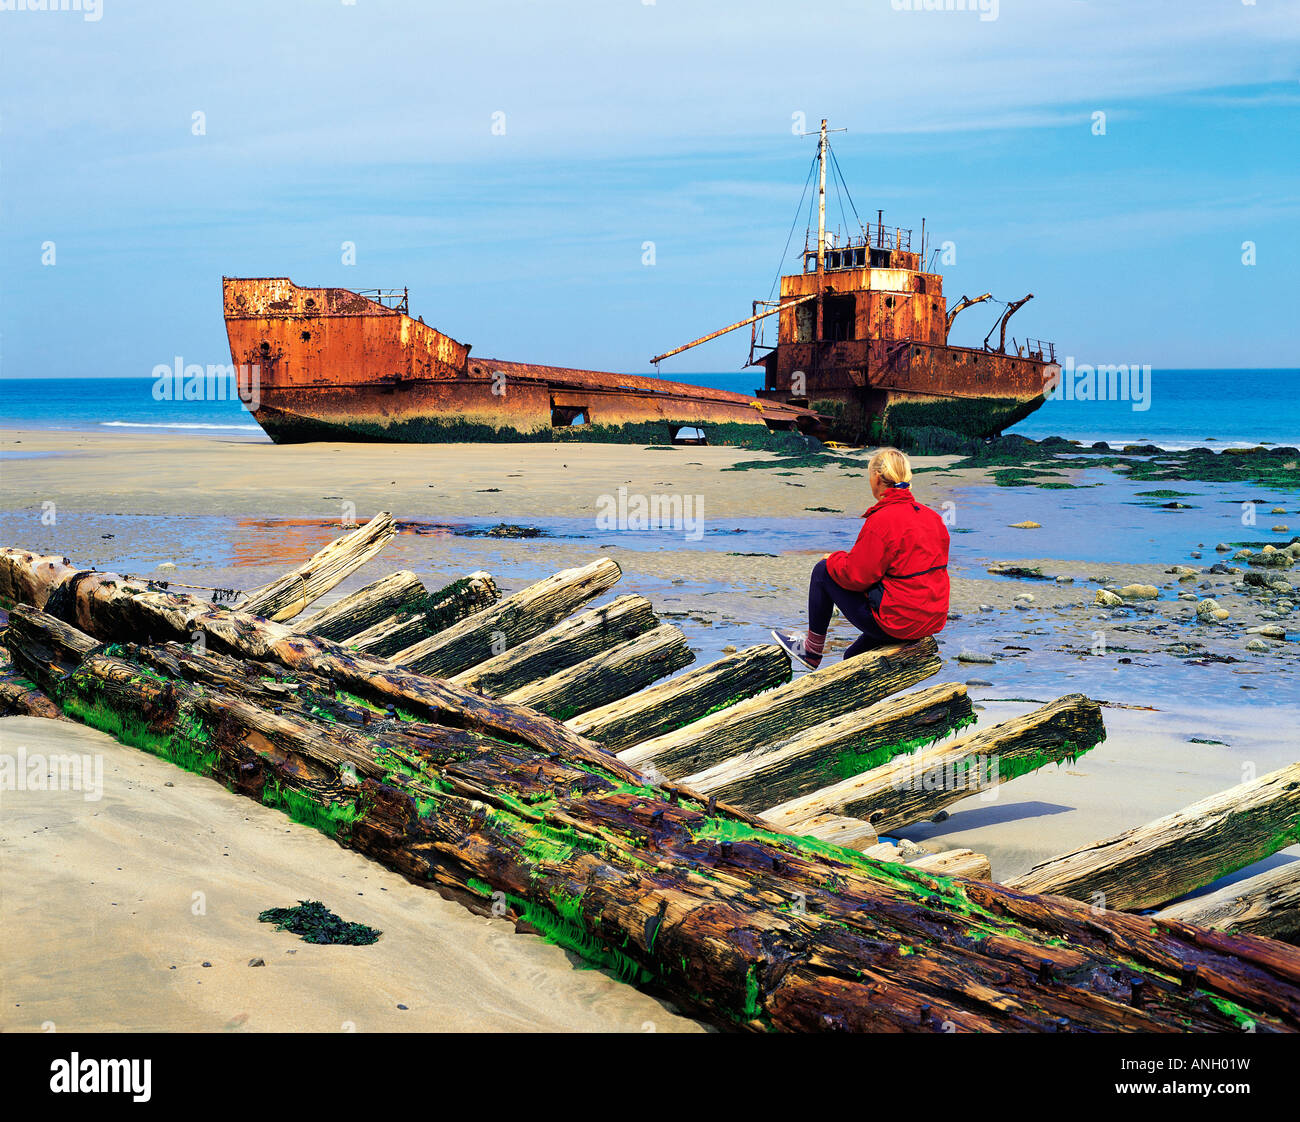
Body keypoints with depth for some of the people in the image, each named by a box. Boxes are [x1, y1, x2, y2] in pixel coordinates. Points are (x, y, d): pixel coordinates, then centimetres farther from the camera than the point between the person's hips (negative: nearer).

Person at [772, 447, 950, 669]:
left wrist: (834, 559, 6)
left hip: (897, 623, -8)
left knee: (823, 570, 9)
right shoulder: (932, 517, 7)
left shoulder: (881, 521, -19)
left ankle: (812, 649, 22)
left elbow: (855, 576, -16)